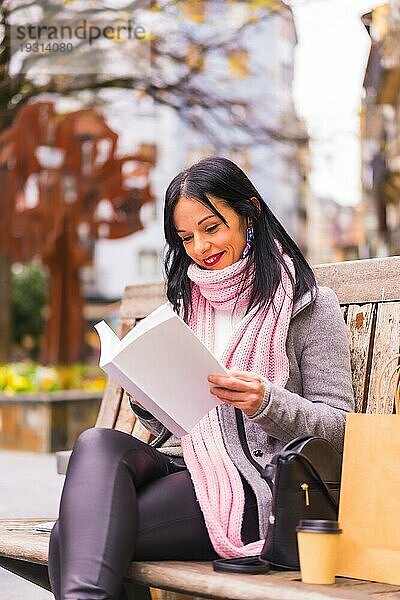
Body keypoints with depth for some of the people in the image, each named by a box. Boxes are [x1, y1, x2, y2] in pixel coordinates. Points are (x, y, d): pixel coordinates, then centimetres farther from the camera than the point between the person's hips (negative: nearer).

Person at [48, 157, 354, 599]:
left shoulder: (310, 304, 4)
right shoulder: (187, 304, 22)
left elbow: (340, 426, -1)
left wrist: (268, 403, -20)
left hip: (253, 488, -5)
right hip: (179, 465, 6)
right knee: (97, 443, -32)